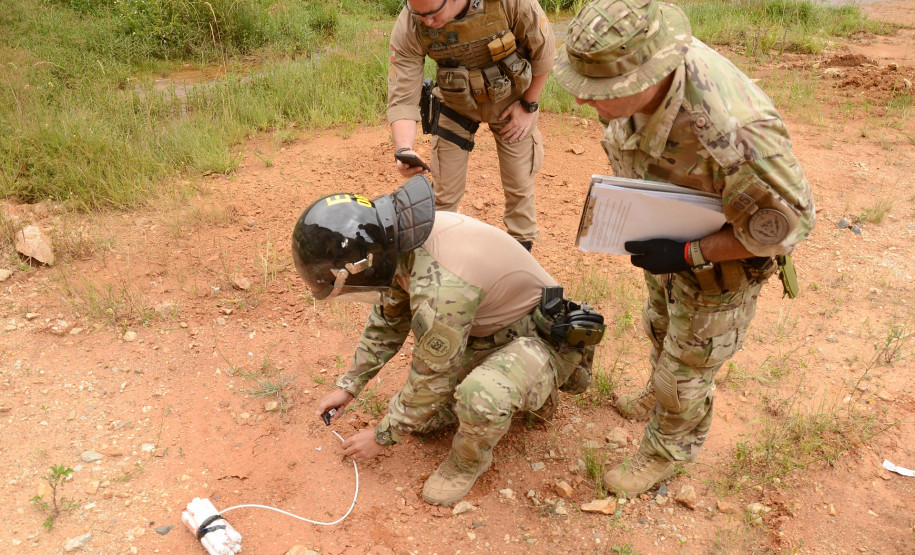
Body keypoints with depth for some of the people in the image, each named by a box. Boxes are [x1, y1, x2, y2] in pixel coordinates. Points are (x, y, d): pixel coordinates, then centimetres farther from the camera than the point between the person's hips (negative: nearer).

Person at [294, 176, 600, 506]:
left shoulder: (440, 290, -39)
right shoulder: (396, 241, -12)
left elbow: (429, 381, -23)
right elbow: (388, 320, 7)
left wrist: (382, 437, -6)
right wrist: (349, 385, 11)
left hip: (540, 339, -8)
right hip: (486, 330, 9)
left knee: (480, 399, -38)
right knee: (421, 419, 8)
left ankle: (469, 460, -3)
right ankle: (520, 391, 24)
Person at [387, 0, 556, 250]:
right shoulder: (408, 28, -29)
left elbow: (544, 48, -16)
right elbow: (402, 98, -27)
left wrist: (528, 105, -11)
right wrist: (404, 150, -43)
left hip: (511, 99, 0)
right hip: (455, 104, 1)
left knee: (519, 183, 9)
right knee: (445, 191, 3)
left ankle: (521, 246, 35)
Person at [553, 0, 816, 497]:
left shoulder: (730, 128, -45)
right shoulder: (640, 69, -23)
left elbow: (789, 219, -30)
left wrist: (687, 254, -28)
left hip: (721, 261, -7)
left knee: (687, 366, 14)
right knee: (661, 326, 31)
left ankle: (667, 451, 43)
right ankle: (660, 395, 61)